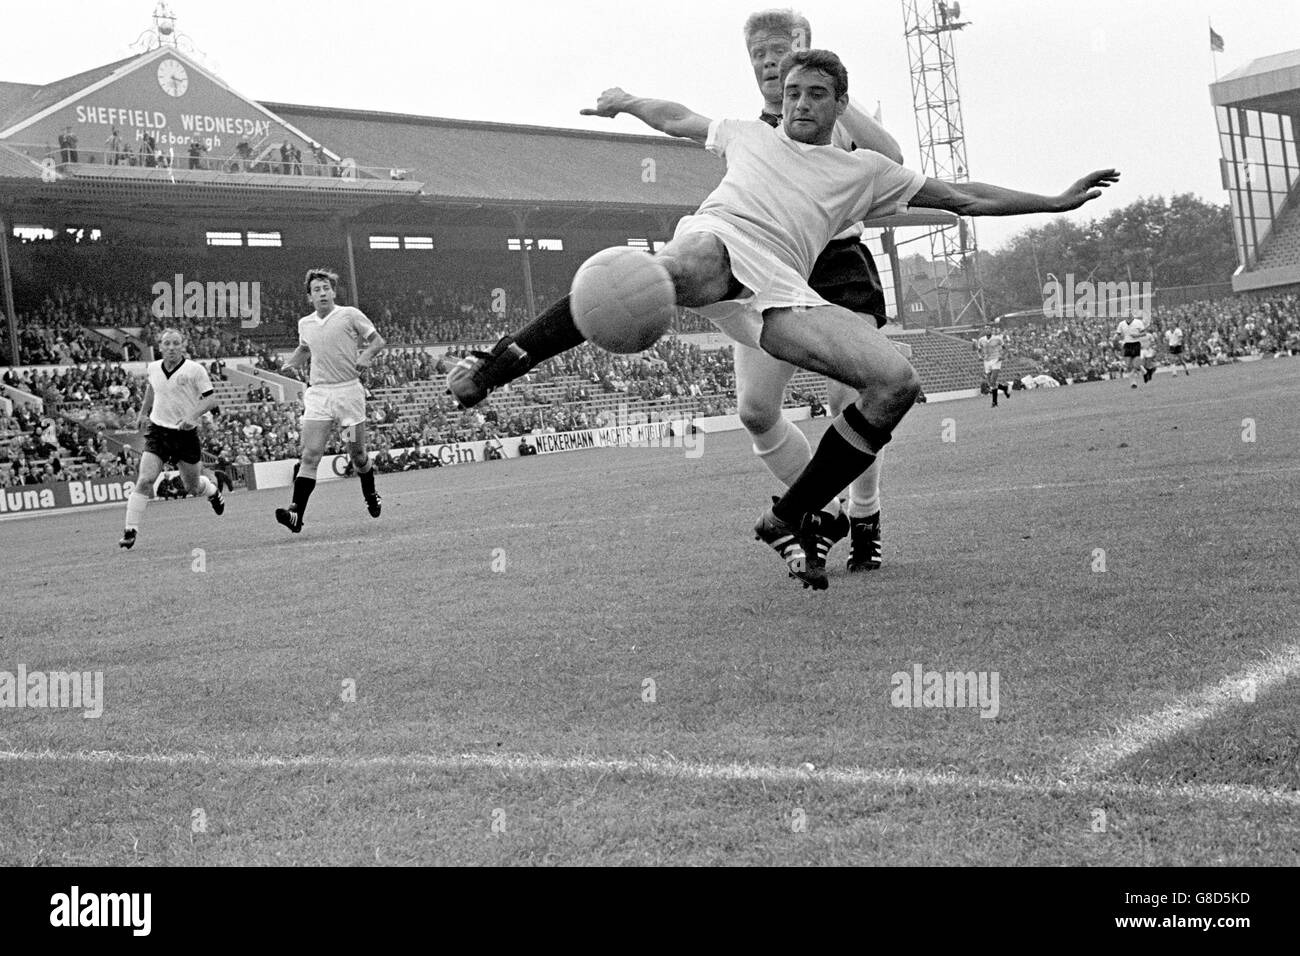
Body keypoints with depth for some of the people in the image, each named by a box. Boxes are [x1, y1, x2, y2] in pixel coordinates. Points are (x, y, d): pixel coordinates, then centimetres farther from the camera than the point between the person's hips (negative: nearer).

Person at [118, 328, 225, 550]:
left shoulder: (194, 369, -10)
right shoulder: (153, 368, 2)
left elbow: (211, 399, -9)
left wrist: (193, 415, -24)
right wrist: (143, 412, 29)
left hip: (186, 434, -2)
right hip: (158, 431, 2)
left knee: (192, 487, 13)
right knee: (144, 480, -15)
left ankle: (212, 490, 50)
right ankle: (130, 531, -13)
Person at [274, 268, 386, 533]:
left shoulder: (350, 315, -1)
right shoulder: (305, 324, 12)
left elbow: (377, 340, 5)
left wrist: (366, 355, -12)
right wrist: (286, 365, 21)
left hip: (348, 390, -2)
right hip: (318, 392, 2)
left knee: (357, 454, 7)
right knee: (310, 454, -11)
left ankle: (371, 496, 36)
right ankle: (296, 514, -19)